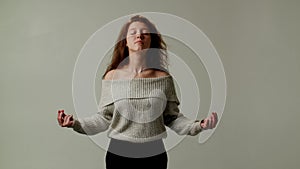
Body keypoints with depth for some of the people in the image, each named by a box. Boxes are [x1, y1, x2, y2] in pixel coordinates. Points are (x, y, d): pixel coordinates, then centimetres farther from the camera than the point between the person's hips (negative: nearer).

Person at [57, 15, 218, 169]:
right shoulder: (112, 76, -4)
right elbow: (105, 118, -1)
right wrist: (75, 123, -13)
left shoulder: (163, 78, -3)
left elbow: (172, 118, 1)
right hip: (118, 153, 0)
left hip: (155, 154, 1)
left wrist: (198, 126, -13)